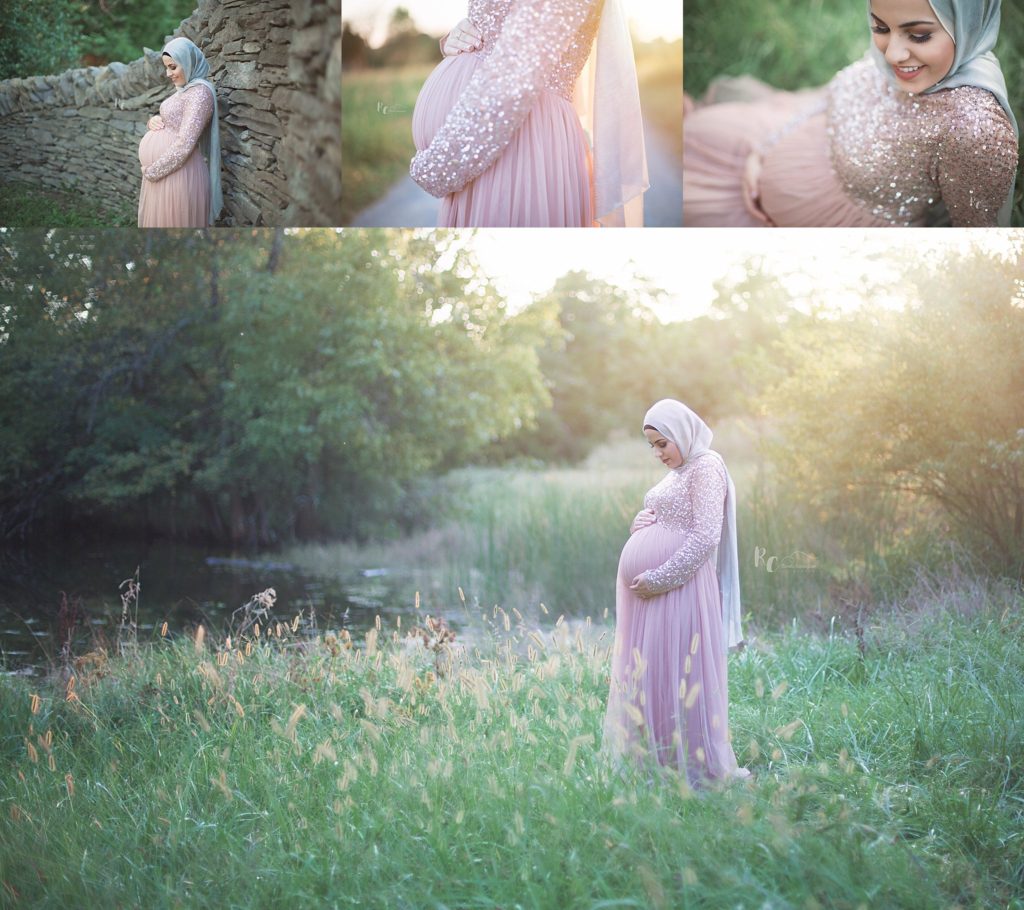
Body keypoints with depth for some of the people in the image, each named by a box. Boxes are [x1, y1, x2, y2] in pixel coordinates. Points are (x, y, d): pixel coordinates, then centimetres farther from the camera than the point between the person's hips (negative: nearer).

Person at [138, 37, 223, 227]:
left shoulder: (200, 92, -15)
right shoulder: (183, 90, 15)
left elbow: (184, 144, -22)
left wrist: (152, 170, -17)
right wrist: (152, 122, 2)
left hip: (178, 174, -9)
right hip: (161, 172, 9)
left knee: (172, 222, 0)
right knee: (157, 220, 15)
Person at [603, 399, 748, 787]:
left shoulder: (705, 467, -8)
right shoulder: (675, 473, 20)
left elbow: (706, 536, -16)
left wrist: (659, 578, -18)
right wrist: (639, 523, 6)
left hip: (680, 586, -9)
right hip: (648, 592, 9)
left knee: (680, 676, -6)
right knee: (648, 673, 8)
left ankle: (699, 766, 2)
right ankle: (654, 760, 14)